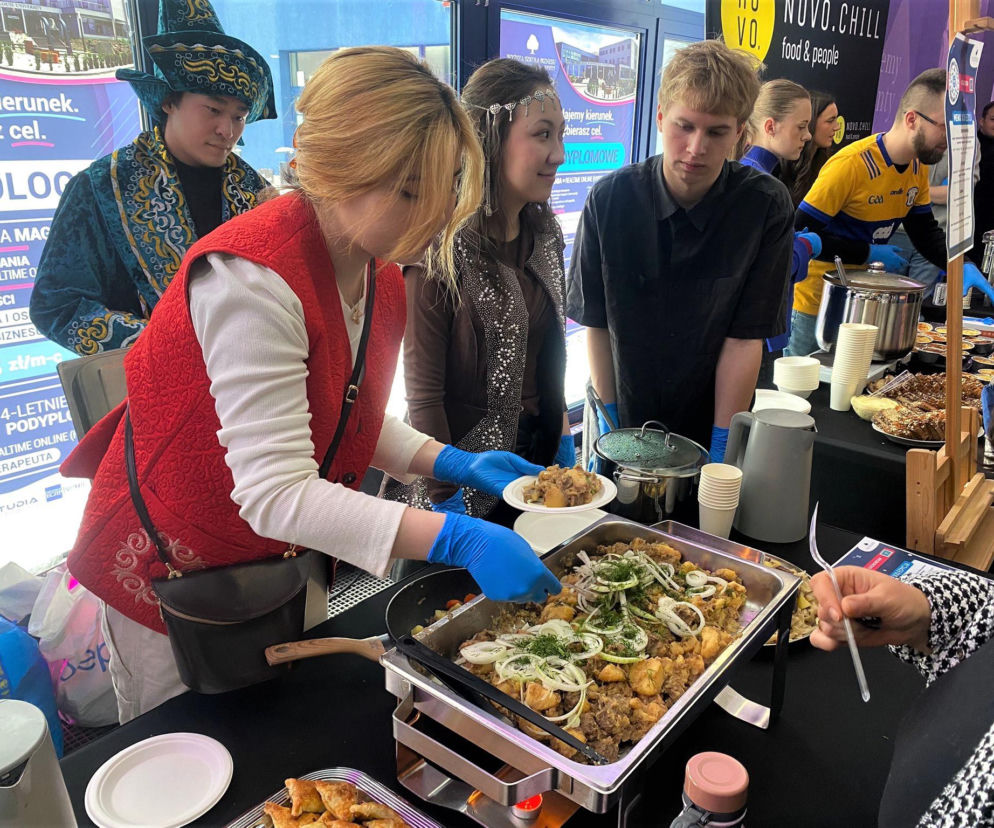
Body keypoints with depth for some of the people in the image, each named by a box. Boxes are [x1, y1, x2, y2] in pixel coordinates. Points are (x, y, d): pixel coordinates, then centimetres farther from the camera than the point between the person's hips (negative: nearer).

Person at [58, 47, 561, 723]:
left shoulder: (381, 273, -4)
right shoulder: (253, 279, -31)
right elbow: (275, 493, -35)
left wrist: (454, 464, -8)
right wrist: (455, 539, -41)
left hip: (288, 559, 7)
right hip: (173, 567, -7)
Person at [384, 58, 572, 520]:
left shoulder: (545, 232, 1)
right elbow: (423, 391, -18)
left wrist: (561, 431, 13)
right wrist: (446, 497, -16)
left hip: (540, 448, 7)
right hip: (467, 459, -6)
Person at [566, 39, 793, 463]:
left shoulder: (766, 206, -15)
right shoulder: (610, 198, -13)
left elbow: (745, 338, -16)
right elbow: (596, 324, -10)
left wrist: (721, 451, -17)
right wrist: (610, 424, -10)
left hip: (710, 425, 0)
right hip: (623, 423, 1)